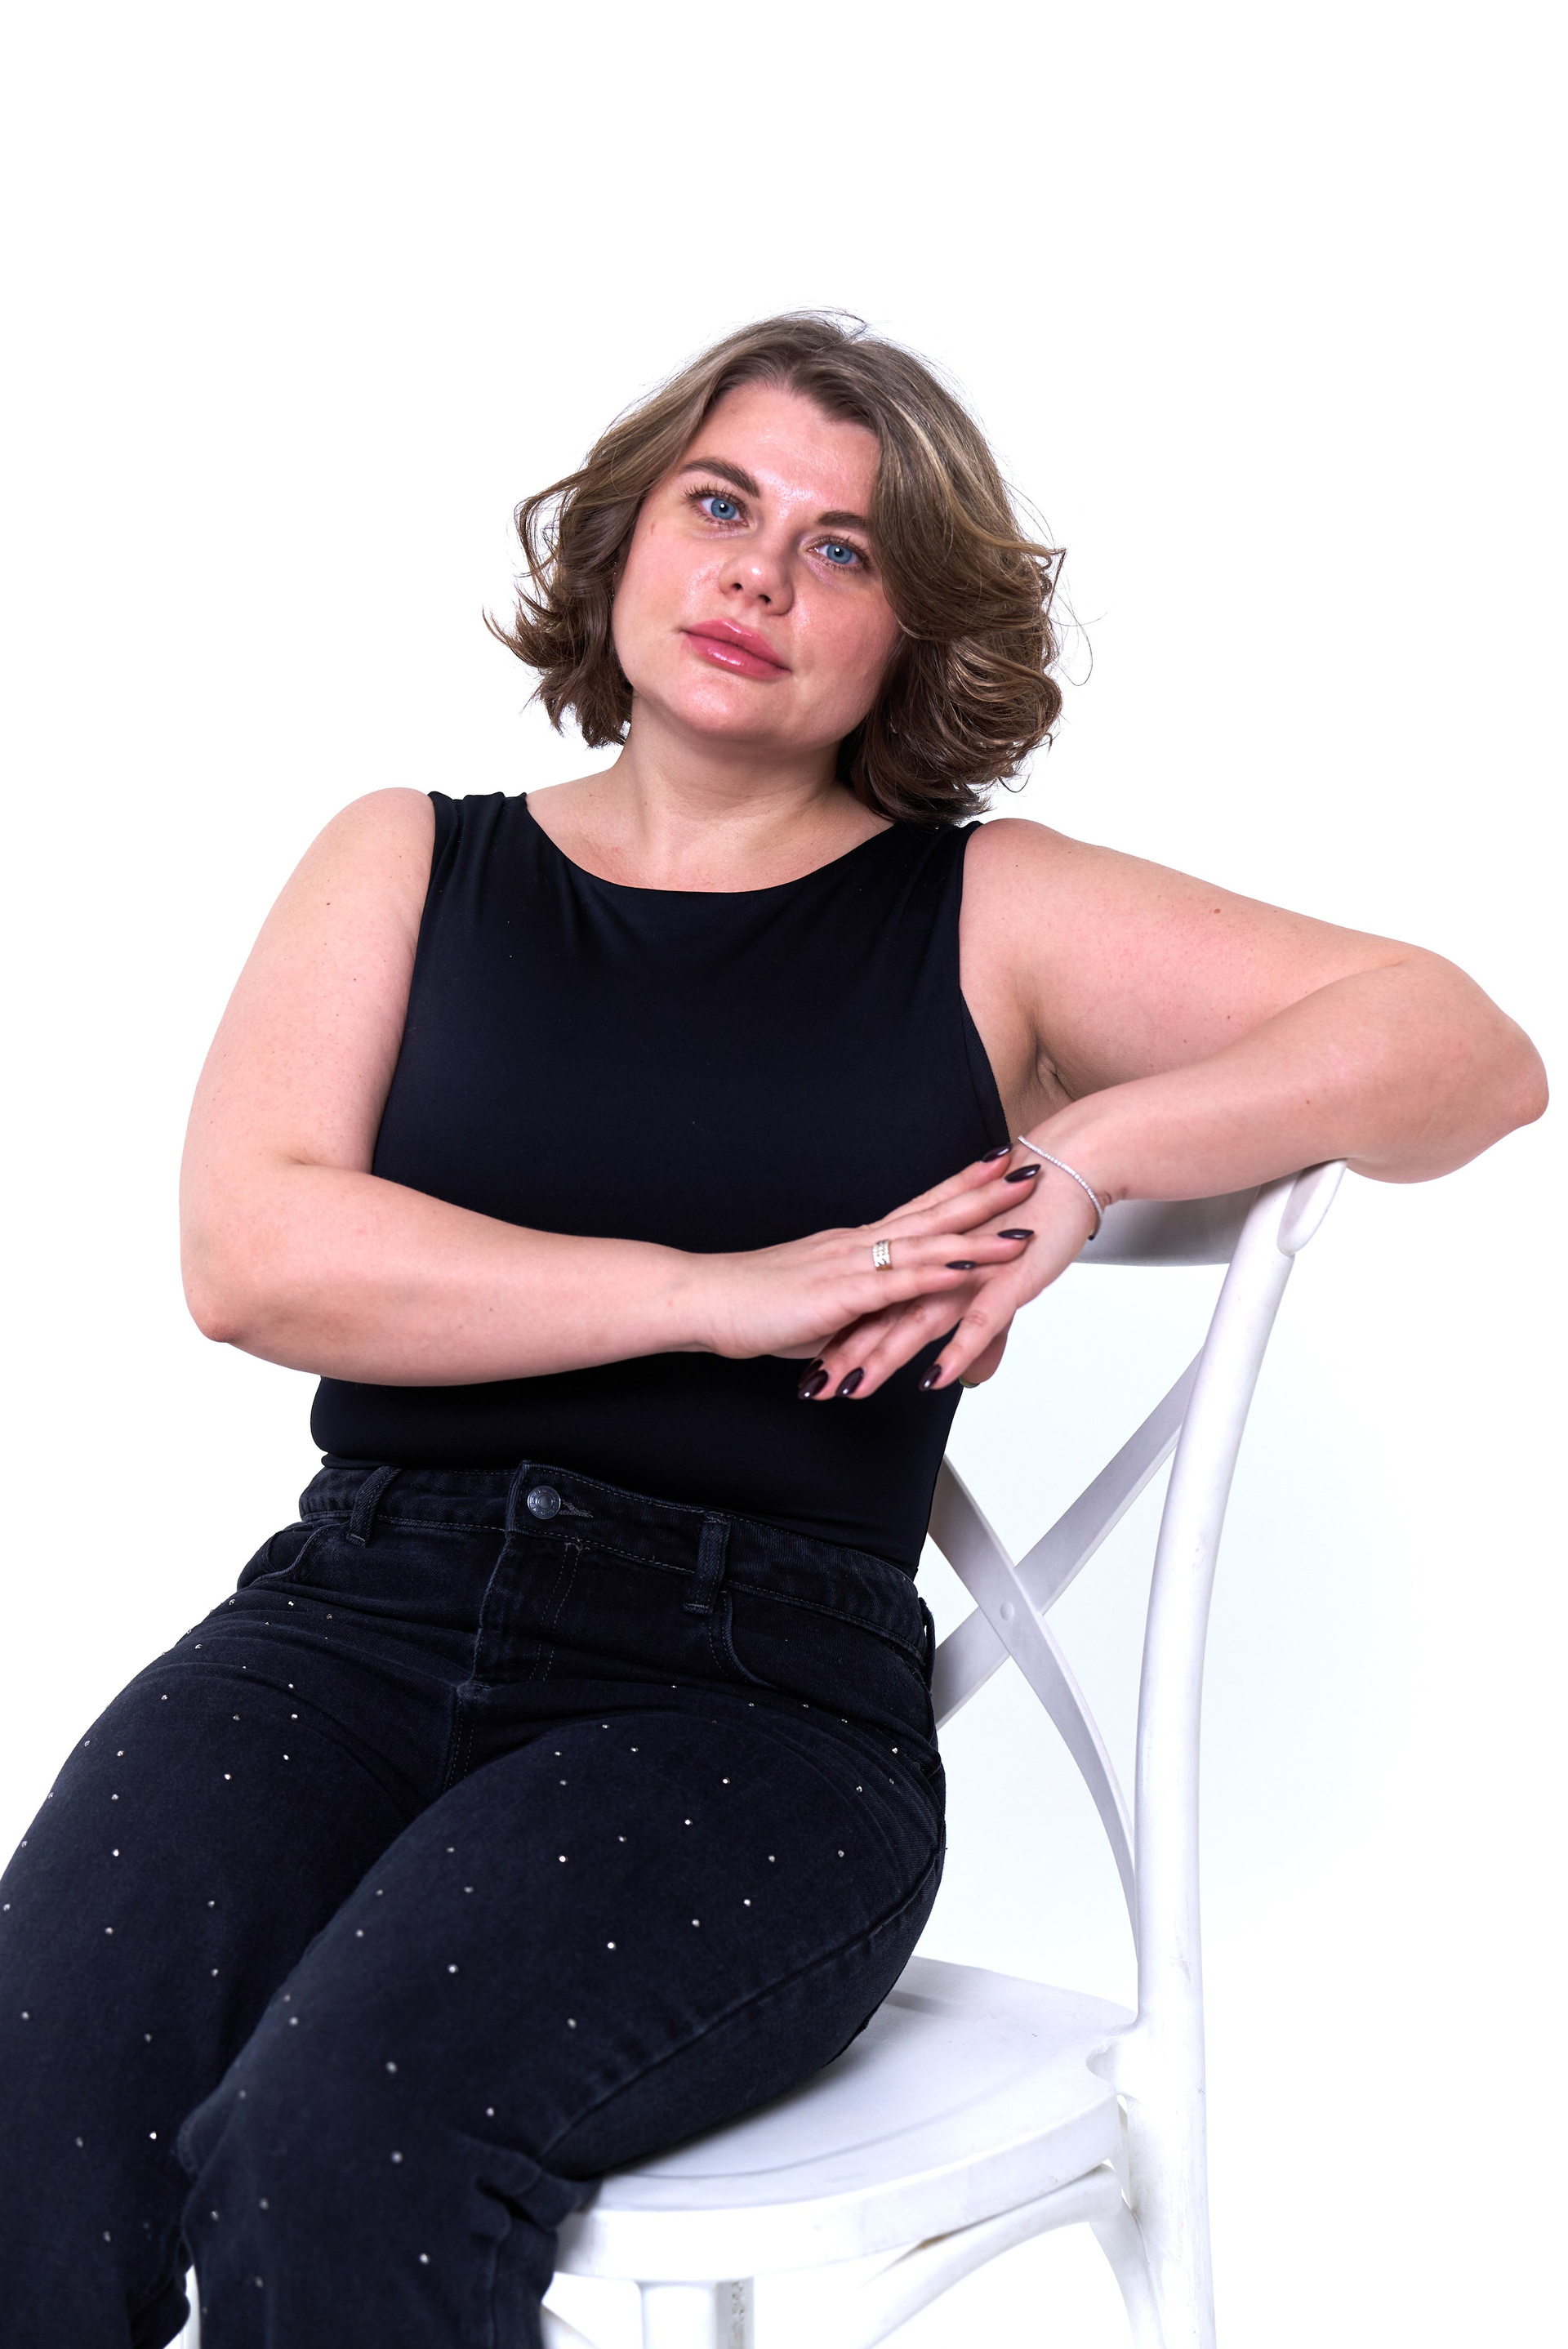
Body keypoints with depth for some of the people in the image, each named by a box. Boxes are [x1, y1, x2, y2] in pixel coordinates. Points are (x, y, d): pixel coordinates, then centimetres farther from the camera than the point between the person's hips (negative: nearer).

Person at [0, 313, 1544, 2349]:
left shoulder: (990, 918, 12)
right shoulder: (406, 862, 16)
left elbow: (1470, 1053, 5)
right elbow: (251, 1249, 0)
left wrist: (1086, 1152, -9)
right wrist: (713, 1289, -8)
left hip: (760, 1695, -2)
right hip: (357, 1620, 2)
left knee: (332, 2145, -29)